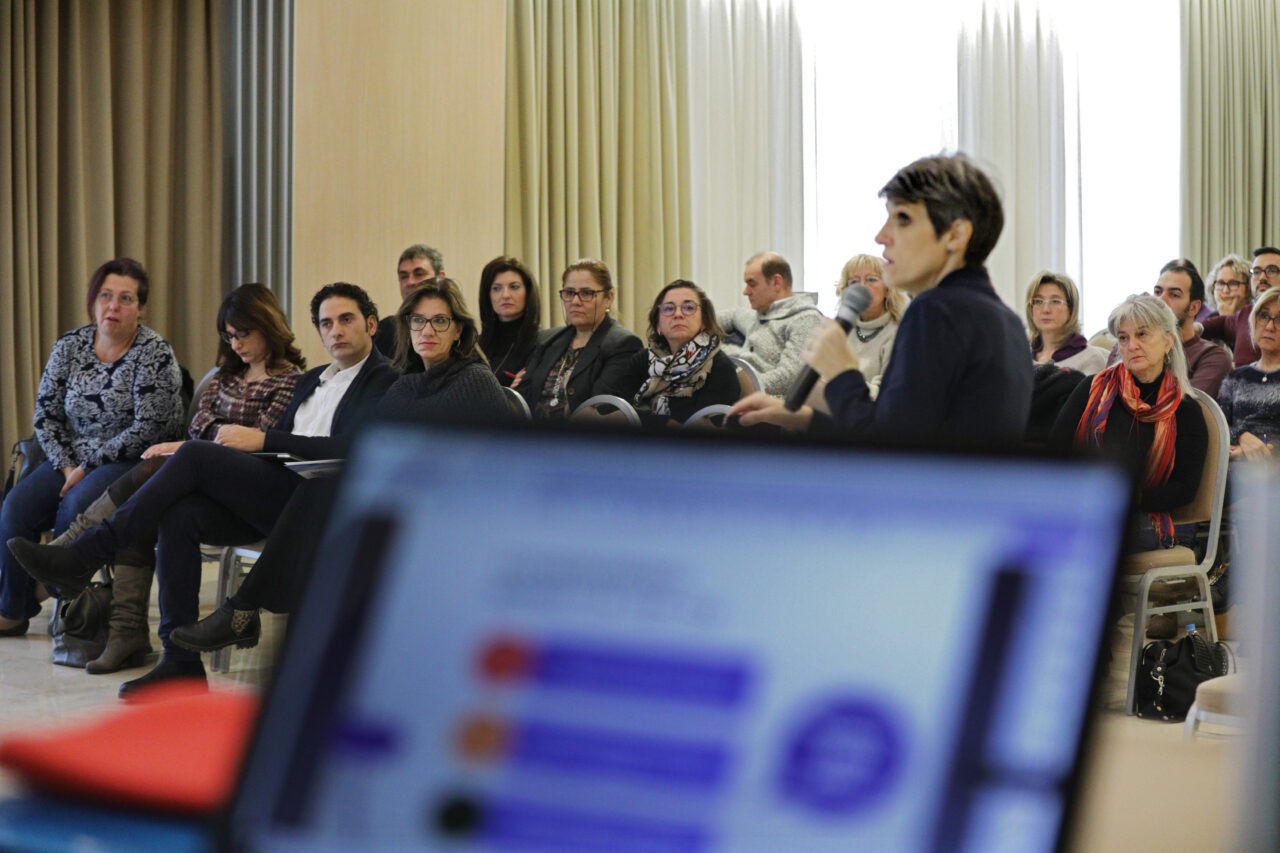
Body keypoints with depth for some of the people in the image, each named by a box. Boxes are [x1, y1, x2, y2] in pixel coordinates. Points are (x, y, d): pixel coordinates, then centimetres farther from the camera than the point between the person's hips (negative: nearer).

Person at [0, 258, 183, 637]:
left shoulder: (155, 353, -10)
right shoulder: (69, 346, 6)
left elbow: (147, 430, -16)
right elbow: (46, 414, 6)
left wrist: (88, 467, -15)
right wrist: (66, 466, -9)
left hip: (133, 463, -5)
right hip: (74, 461, 5)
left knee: (76, 504, -32)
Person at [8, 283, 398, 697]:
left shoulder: (383, 379, 2)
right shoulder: (311, 380, 28)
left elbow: (352, 448, -13)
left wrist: (262, 438, -13)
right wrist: (241, 440, 0)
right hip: (269, 500, 7)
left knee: (196, 456, -21)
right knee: (179, 512, -20)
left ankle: (82, 557, -15)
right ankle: (181, 661, -18)